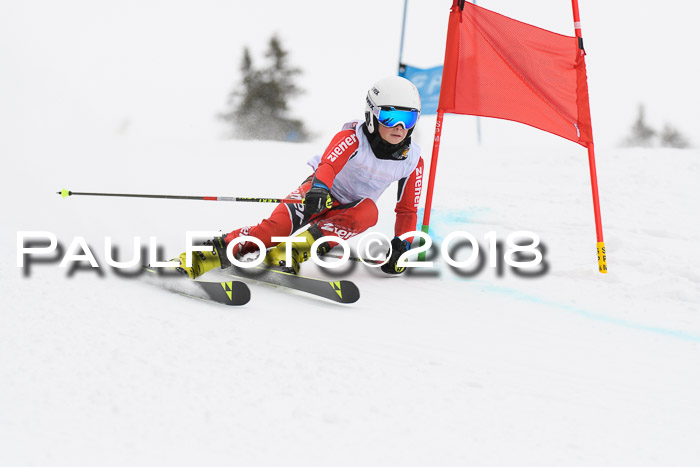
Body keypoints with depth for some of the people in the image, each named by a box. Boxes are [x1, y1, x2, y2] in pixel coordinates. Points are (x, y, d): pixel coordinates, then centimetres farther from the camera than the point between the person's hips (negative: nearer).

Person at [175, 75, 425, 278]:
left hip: (349, 210, 3)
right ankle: (215, 254, -36)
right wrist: (319, 189, -59)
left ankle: (294, 250, -39)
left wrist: (401, 246, -10)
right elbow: (329, 164, -37)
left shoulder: (412, 161, -9)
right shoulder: (352, 138, -20)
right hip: (322, 196, -3)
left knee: (368, 213, -34)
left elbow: (407, 210, 1)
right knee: (280, 223, -31)